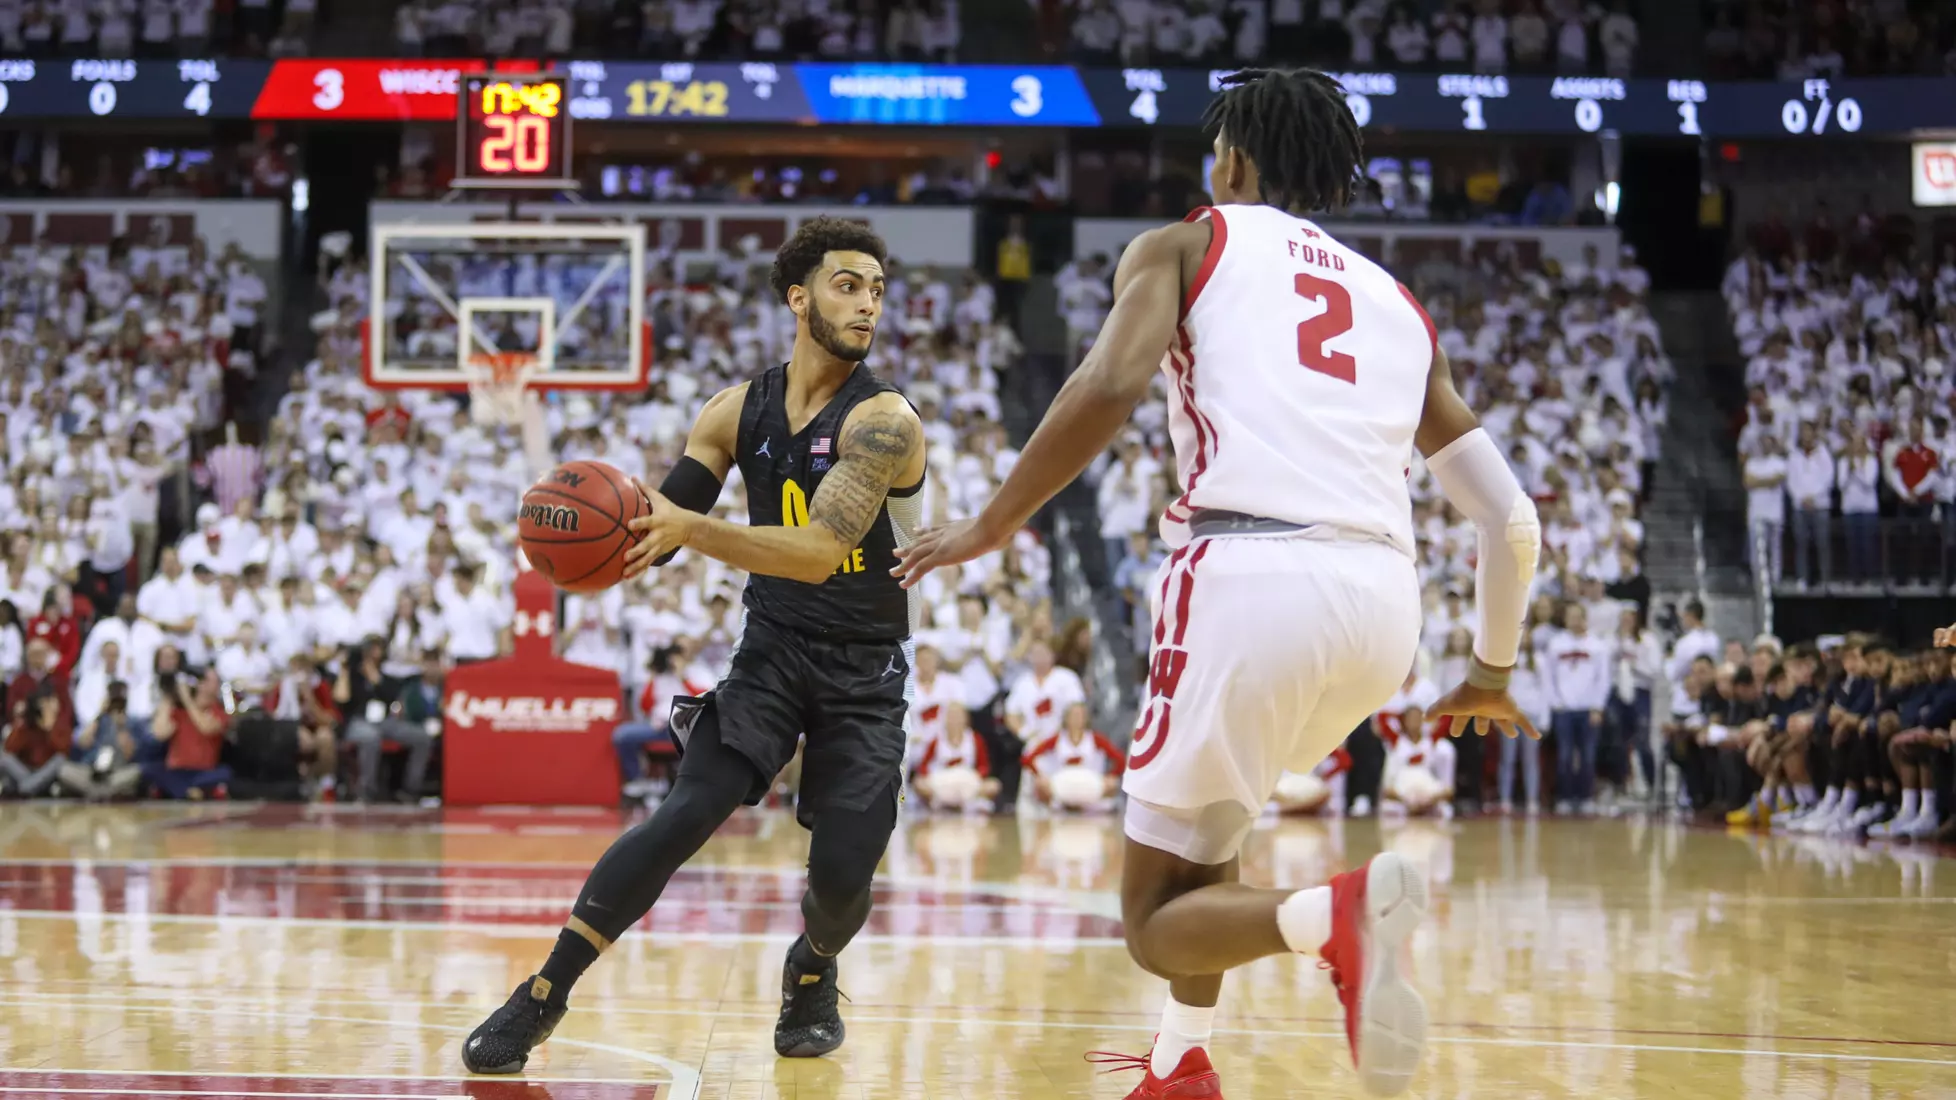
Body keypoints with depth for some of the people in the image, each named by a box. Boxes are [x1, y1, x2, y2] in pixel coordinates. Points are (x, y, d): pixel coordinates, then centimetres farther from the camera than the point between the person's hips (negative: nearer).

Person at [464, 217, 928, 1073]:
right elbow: (665, 522, 4)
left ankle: (813, 972, 30)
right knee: (690, 811, -19)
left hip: (864, 672, -2)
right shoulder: (738, 411, -1)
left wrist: (691, 528, -41)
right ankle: (544, 994, -14)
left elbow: (821, 551, -30)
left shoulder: (884, 421, -17)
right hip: (772, 649, 2)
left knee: (843, 873, -8)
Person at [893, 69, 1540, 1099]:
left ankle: (1337, 913, -27)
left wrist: (990, 526, 3)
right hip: (1384, 595, 5)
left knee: (1157, 924, 4)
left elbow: (1109, 387, -7)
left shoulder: (1183, 245, 15)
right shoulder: (1398, 305, 27)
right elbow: (1514, 522, 23)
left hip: (1254, 575, -5)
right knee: (1200, 807, 35)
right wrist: (1492, 674, 39)